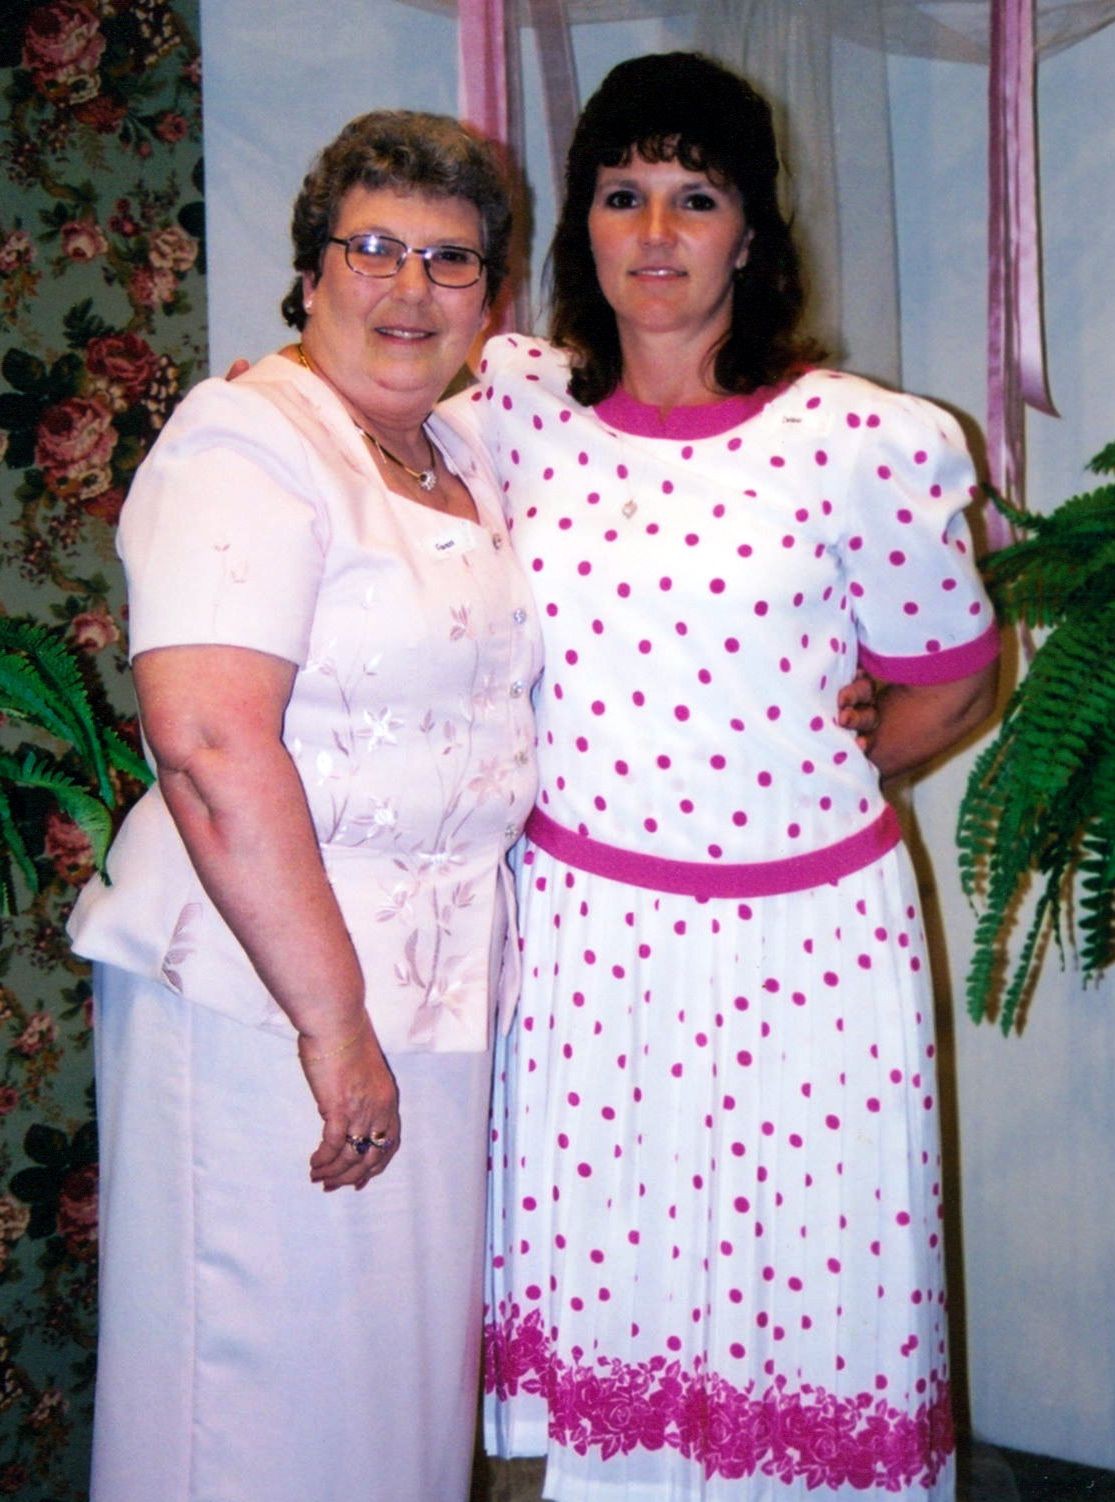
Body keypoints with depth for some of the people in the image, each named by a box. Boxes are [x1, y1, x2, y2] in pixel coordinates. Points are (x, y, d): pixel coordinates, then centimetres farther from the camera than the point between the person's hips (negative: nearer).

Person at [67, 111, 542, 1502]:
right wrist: (331, 1015, -23)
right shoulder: (249, 441, -13)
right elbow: (209, 738, -24)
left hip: (436, 969, 8)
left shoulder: (467, 463, 14)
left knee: (407, 1355, 18)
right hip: (261, 983, -8)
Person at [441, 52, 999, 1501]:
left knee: (806, 1301, 9)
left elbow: (951, 679, 7)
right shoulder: (521, 405, 1)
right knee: (591, 1281, 13)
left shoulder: (863, 441, -7)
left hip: (799, 940, -2)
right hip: (578, 927, 2)